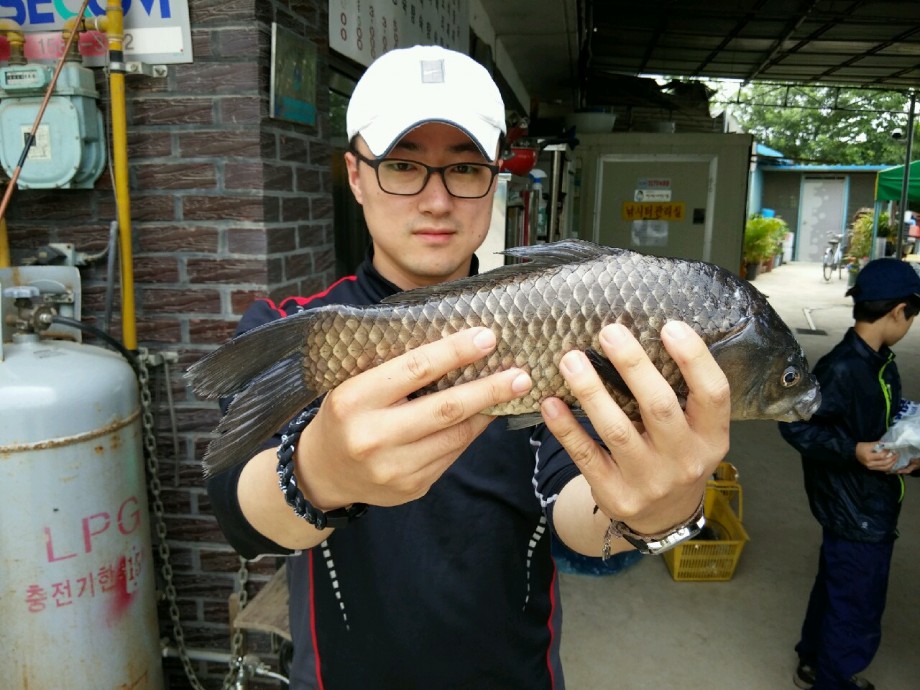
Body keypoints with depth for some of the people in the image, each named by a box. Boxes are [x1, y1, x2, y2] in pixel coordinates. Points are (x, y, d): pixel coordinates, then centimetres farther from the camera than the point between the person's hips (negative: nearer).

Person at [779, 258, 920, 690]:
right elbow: (794, 422, -24)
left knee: (836, 587, 25)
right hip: (855, 513, -10)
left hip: (872, 507, 10)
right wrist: (852, 451, -32)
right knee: (856, 611, 5)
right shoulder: (841, 368, -25)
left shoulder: (881, 363, 3)